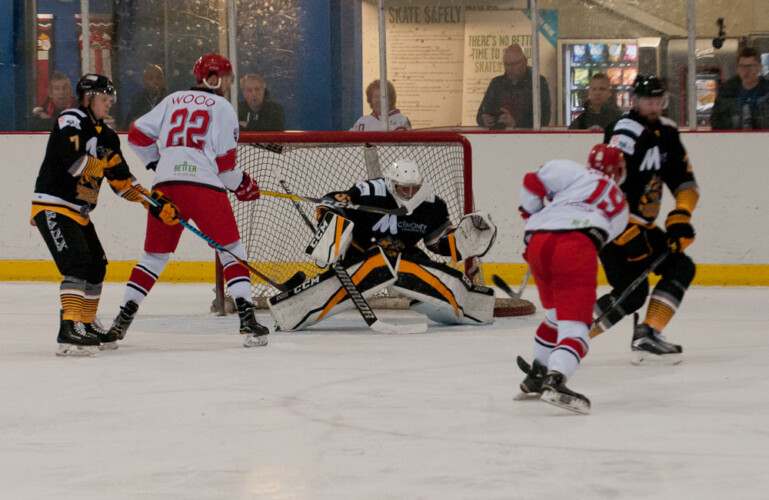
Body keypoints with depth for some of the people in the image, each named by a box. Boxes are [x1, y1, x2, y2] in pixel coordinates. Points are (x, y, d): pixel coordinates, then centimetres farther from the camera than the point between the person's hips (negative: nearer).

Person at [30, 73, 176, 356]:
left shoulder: (107, 136, 14)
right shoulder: (70, 121, -13)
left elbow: (122, 181, 15)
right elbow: (74, 162, -27)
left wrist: (152, 201, 4)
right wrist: (106, 162, -14)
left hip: (79, 213, 10)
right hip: (52, 208, -10)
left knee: (96, 267, 16)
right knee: (78, 263, -23)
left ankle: (88, 325, 32)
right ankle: (69, 330, -29)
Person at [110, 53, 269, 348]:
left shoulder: (173, 100, 19)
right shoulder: (222, 107, 6)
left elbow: (138, 134, 16)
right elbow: (224, 160, -2)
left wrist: (157, 163, 29)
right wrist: (241, 184, 15)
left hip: (165, 185, 4)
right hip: (204, 185, -4)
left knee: (155, 255, 15)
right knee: (231, 250, 3)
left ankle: (122, 320, 12)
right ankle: (247, 320, -9)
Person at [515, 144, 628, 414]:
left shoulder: (578, 172, 24)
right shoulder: (620, 207, 31)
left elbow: (533, 182, 12)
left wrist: (531, 215, 27)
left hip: (538, 241, 3)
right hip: (576, 245, -3)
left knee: (556, 315, 26)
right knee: (575, 323, -10)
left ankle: (537, 375, 38)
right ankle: (555, 380, -34)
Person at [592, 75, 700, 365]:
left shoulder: (666, 132, 8)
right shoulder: (626, 135, -20)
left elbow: (685, 182, 11)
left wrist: (680, 218, -5)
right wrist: (628, 235, -29)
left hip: (643, 225, 9)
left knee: (681, 268, 1)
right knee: (632, 292, -14)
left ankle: (646, 337, -4)